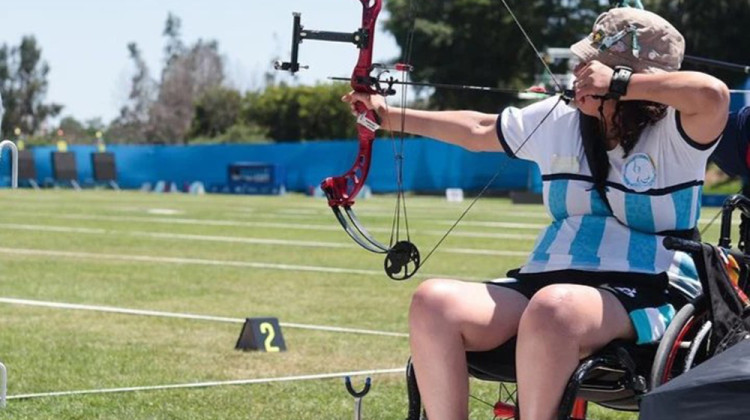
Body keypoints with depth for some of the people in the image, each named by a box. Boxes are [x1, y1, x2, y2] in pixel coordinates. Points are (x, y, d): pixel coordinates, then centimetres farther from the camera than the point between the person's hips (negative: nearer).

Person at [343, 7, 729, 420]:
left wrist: (618, 84, -17)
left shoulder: (674, 136, -2)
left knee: (553, 307, -40)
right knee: (433, 301, -19)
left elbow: (712, 94, -24)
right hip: (547, 284, 6)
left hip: (644, 297, -6)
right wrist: (390, 116, 30)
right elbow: (478, 130, 26)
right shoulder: (557, 122, 15)